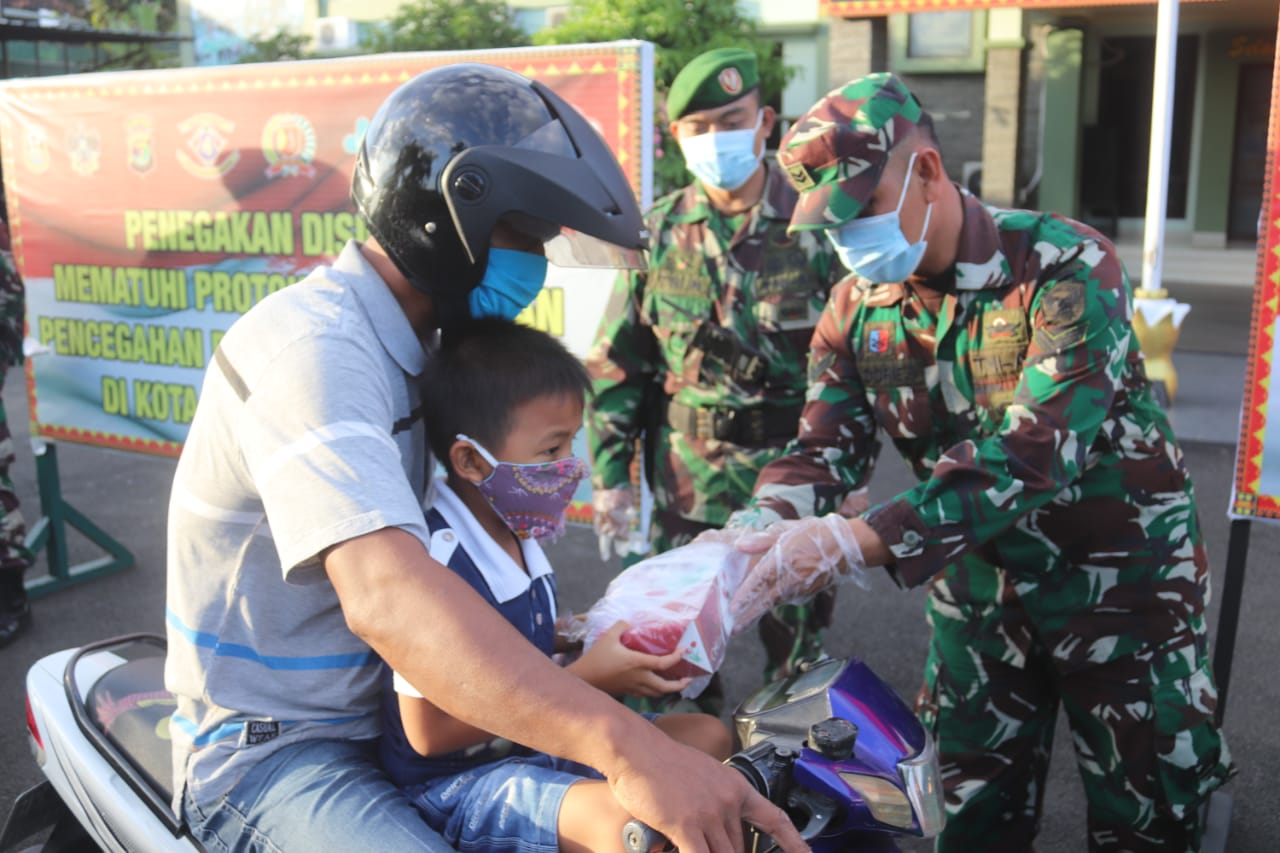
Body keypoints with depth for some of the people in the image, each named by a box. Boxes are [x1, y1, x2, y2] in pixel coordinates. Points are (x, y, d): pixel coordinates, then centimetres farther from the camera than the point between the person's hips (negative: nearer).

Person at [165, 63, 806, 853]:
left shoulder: (415, 348, 8)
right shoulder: (311, 344, -23)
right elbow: (386, 595, -39)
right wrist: (625, 745, -46)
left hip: (388, 713, 9)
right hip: (271, 751, -9)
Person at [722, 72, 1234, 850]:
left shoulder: (1069, 270, -23)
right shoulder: (859, 306, -5)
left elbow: (1031, 458, -32)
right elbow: (826, 447, -9)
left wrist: (852, 542, -40)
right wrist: (762, 534, -32)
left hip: (1120, 582, -4)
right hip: (978, 591, 5)